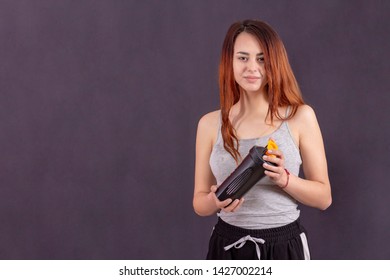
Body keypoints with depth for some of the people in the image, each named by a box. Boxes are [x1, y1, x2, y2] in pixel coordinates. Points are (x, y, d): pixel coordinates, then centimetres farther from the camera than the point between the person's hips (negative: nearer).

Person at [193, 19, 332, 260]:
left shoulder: (300, 116, -5)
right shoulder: (210, 123, -1)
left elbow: (323, 197, -2)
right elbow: (200, 202, 4)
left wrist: (284, 179, -19)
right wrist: (216, 201, -18)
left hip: (284, 247, -1)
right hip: (229, 247, 1)